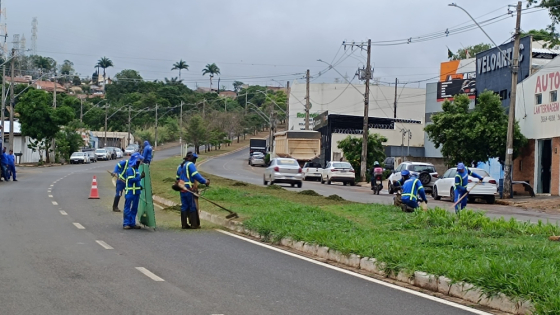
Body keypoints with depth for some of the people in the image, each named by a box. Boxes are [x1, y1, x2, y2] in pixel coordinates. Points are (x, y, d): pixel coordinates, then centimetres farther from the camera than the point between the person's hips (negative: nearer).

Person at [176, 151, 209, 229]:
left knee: (184, 206, 10)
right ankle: (194, 224, -3)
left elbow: (178, 178, 24)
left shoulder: (180, 166, 21)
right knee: (192, 206, -3)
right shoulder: (190, 164, -7)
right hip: (189, 188, -8)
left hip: (182, 189, 8)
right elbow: (196, 175, -17)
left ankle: (184, 224, 10)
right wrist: (205, 181, -16)